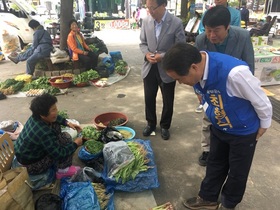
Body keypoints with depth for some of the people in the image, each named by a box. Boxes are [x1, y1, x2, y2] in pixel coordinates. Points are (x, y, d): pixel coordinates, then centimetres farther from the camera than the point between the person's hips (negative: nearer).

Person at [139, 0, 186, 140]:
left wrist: (163, 56, -21)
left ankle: (164, 126, 35)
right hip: (149, 68, 3)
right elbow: (143, 43, 8)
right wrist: (146, 53, -13)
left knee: (168, 102, 11)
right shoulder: (146, 21, -2)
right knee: (149, 99, 14)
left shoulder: (176, 23, -13)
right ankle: (151, 124, 38)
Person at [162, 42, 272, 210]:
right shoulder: (197, 68, -19)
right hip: (218, 127, 5)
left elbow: (262, 103, -22)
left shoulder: (234, 73, -41)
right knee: (215, 164, 21)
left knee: (237, 171, 17)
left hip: (243, 132, -5)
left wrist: (263, 127, -5)